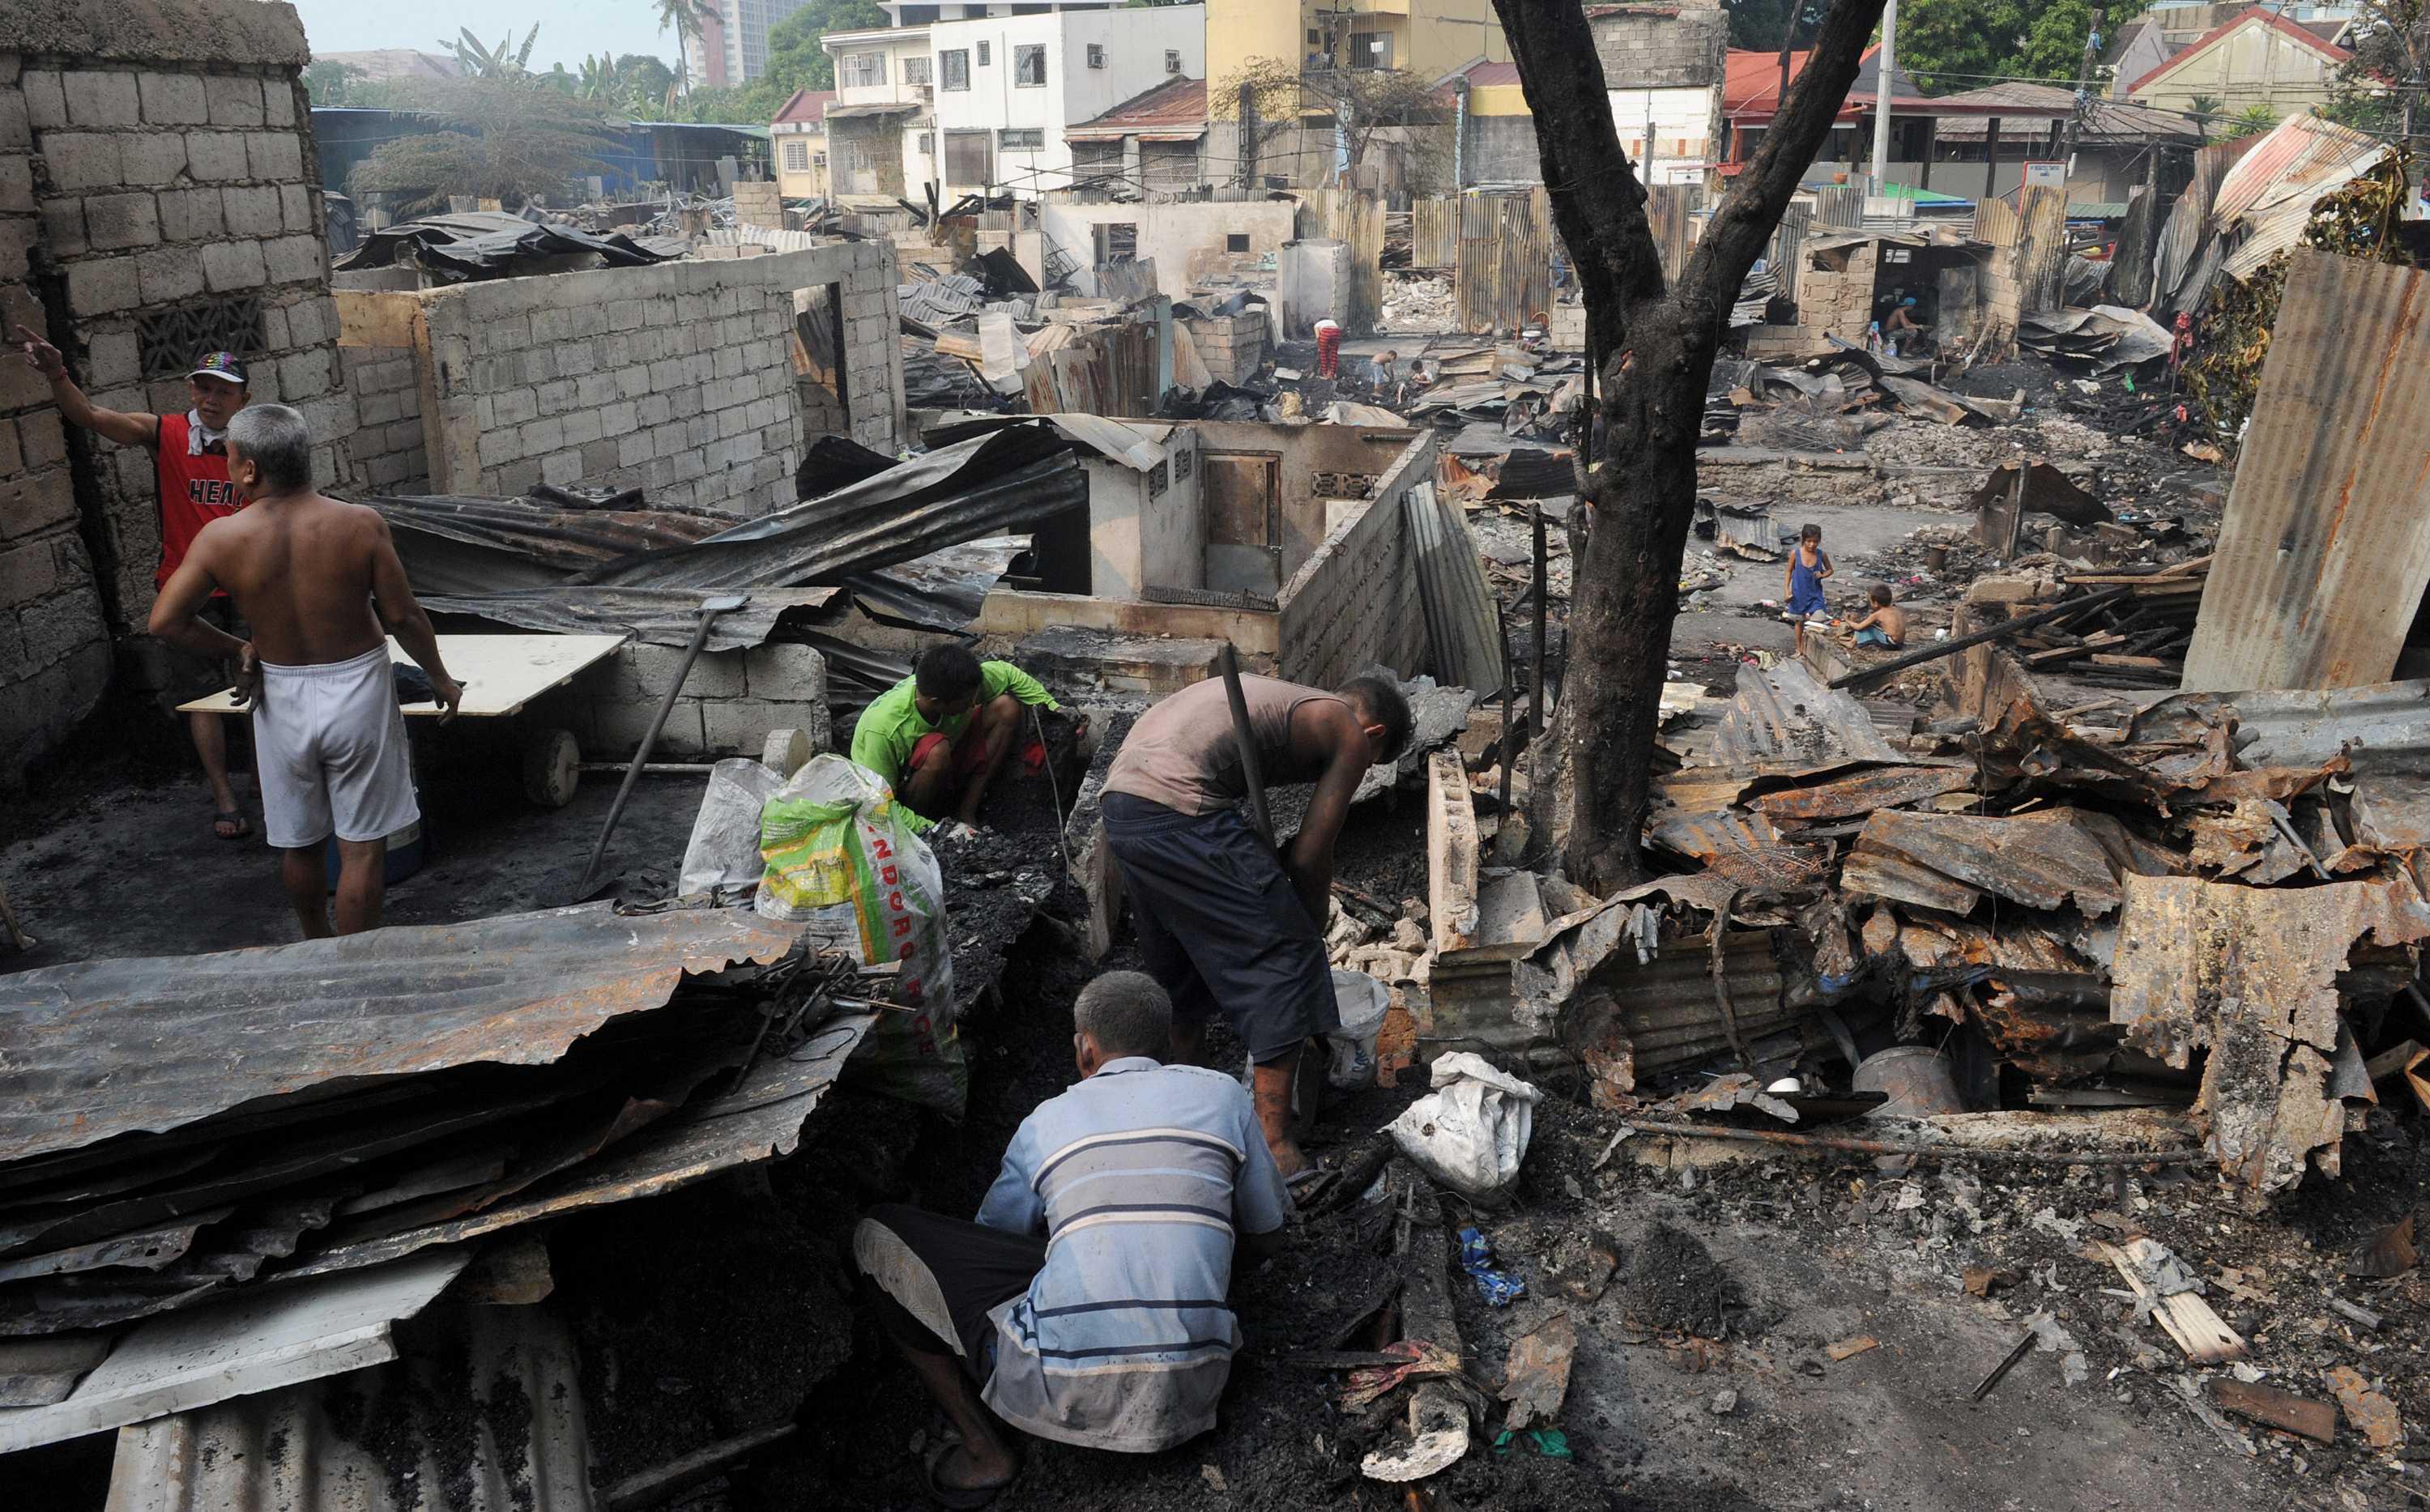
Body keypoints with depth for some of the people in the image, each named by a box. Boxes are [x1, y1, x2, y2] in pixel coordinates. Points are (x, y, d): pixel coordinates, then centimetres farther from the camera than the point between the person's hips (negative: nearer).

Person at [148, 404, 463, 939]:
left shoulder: (220, 539, -10)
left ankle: (317, 947, 39)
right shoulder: (360, 524, -14)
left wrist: (236, 650, 8)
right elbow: (402, 616, -10)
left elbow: (165, 620, -8)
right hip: (357, 690, -2)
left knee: (298, 841, 20)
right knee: (362, 845, 7)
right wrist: (441, 679, 4)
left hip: (282, 698, 2)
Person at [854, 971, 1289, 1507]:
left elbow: (991, 1244, 25)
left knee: (877, 1239, 13)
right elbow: (1267, 1238, 21)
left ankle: (985, 1455, 13)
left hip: (1069, 1393, -3)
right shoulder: (1223, 1095, 10)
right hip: (1188, 1394, 4)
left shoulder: (1044, 1124, 10)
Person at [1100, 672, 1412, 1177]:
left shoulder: (1282, 700, 31)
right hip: (1179, 811, -9)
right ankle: (1273, 1141, 2)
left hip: (1118, 804, 9)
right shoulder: (1351, 735, 7)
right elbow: (1308, 856, 3)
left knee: (1178, 963, 25)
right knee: (1285, 955, 1)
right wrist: (1314, 932, 16)